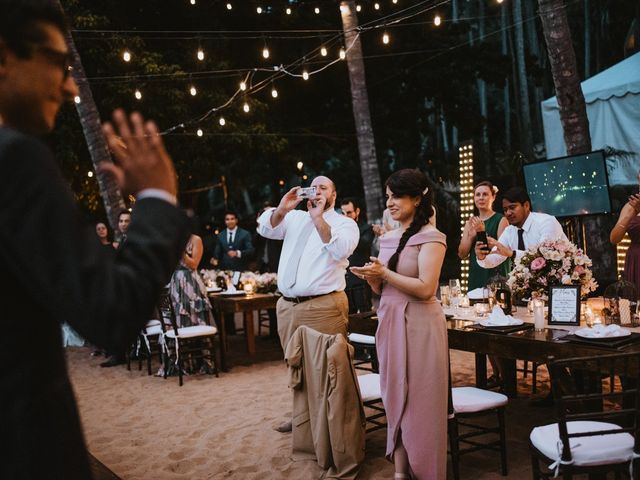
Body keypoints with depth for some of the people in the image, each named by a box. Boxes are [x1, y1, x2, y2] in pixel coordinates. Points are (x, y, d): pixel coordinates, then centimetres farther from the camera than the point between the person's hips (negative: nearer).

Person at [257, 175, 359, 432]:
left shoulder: (345, 223, 3)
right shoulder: (295, 218, 16)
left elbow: (340, 250, -16)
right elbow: (265, 228, 6)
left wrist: (318, 218, -20)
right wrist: (282, 208, -9)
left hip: (323, 307, -5)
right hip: (287, 305, 5)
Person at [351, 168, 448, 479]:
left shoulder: (430, 237, -9)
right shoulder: (387, 238, 13)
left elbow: (426, 288, -18)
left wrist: (384, 273, -17)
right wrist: (372, 277, -5)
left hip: (419, 324, -7)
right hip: (389, 322, 7)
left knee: (419, 401, 2)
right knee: (395, 398, 11)